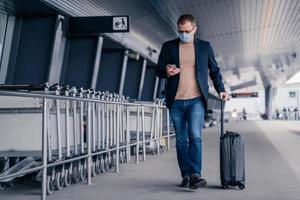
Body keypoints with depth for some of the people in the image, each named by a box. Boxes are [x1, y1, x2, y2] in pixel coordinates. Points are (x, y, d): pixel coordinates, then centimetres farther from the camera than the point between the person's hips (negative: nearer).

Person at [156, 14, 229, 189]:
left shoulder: (205, 47, 8)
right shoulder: (168, 47, 8)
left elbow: (214, 70, 17)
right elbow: (159, 71, 11)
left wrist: (221, 89, 4)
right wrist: (166, 72, -12)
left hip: (196, 100, -1)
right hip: (175, 102, 2)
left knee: (195, 136, -16)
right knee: (181, 141, 5)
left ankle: (195, 175, -19)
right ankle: (186, 175, 13)